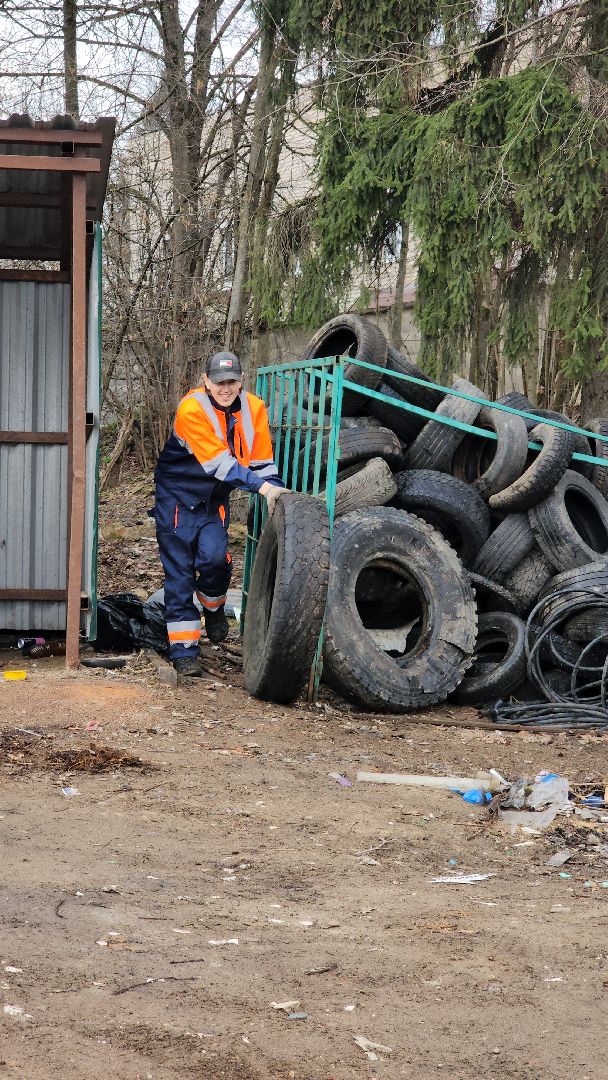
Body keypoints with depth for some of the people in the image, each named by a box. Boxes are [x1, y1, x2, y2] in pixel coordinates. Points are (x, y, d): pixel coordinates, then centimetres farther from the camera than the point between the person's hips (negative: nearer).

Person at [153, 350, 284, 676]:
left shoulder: (253, 409, -7)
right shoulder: (192, 409, -23)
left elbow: (261, 461, -1)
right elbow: (220, 464, -29)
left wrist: (277, 494, -16)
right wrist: (262, 486, -34)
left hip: (215, 497, 3)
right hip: (178, 493, -3)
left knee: (214, 556, -18)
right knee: (179, 570, -3)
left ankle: (213, 605, 16)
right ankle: (183, 650, 4)